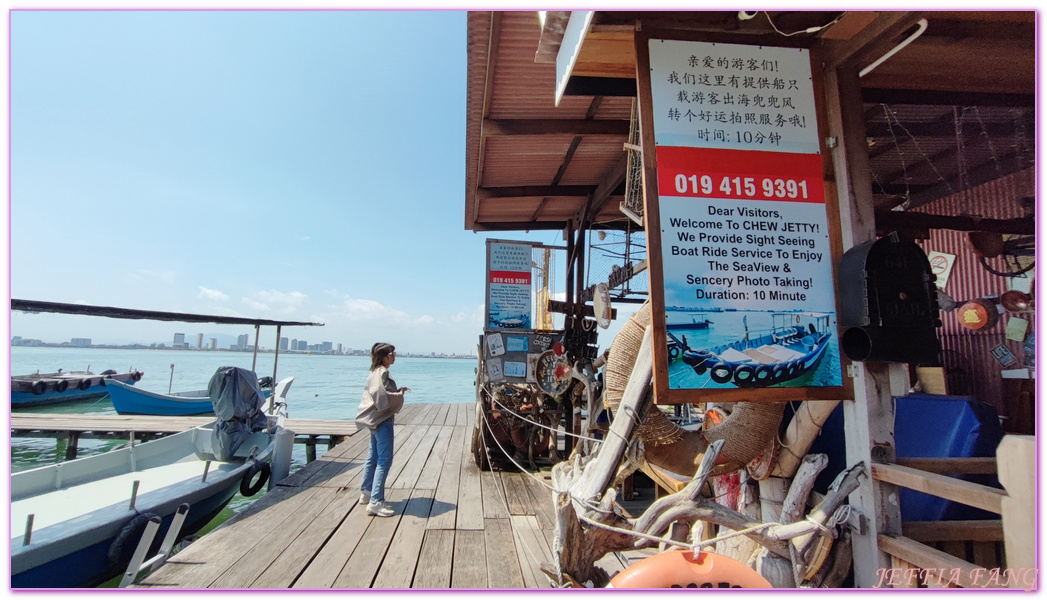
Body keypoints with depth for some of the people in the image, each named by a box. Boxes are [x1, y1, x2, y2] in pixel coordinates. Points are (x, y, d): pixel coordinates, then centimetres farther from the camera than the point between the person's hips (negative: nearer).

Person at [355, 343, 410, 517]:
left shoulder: (377, 372, 13)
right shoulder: (382, 372, -17)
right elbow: (381, 395, -27)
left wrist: (397, 391, 9)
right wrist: (399, 394, -15)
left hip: (376, 419, 11)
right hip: (382, 419, -11)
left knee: (373, 457, 20)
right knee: (384, 460, -8)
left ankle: (366, 493, 33)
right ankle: (375, 502, -5)